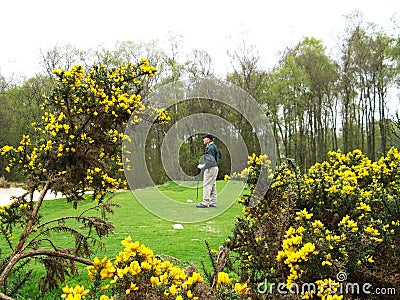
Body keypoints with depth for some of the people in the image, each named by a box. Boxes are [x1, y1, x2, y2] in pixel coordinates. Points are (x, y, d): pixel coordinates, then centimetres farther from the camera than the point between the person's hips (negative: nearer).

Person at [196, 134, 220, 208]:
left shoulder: (211, 147, -14)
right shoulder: (211, 147, 19)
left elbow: (210, 160, -19)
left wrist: (203, 166, -14)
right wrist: (202, 165, 15)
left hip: (210, 168, -11)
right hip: (213, 168, 11)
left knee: (207, 185, -10)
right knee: (213, 186, 11)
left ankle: (205, 202, -11)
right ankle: (213, 202, 15)